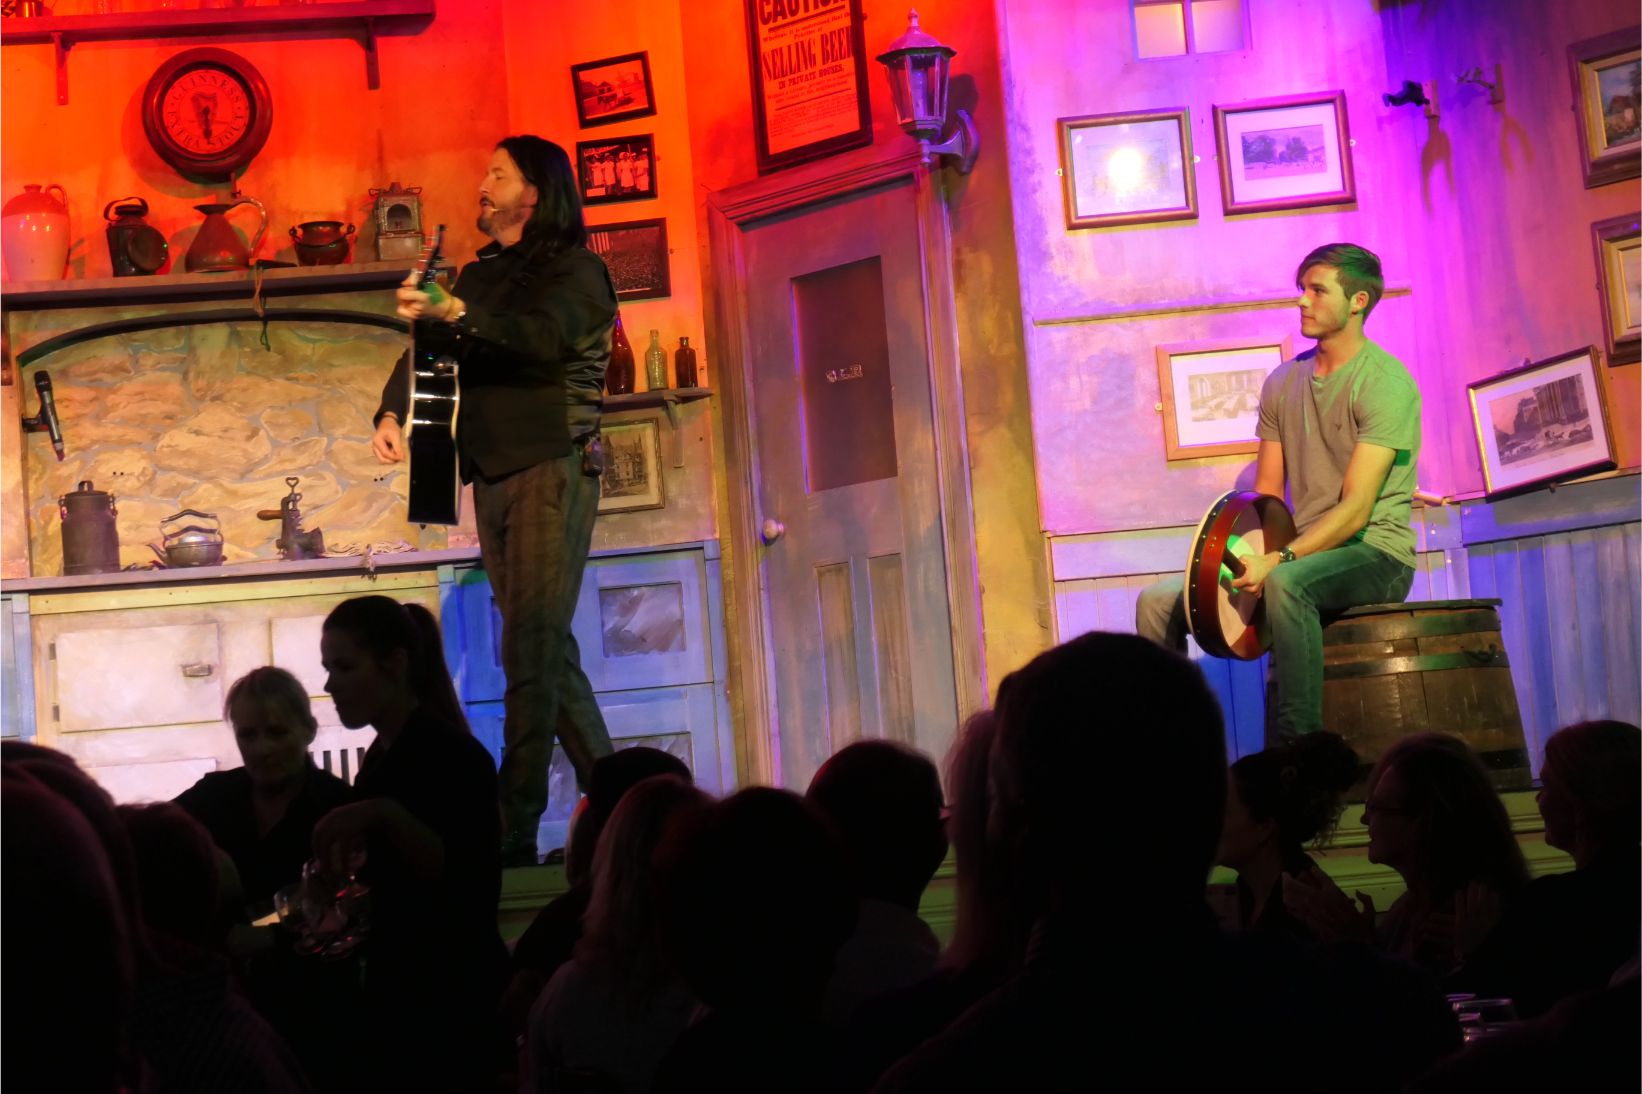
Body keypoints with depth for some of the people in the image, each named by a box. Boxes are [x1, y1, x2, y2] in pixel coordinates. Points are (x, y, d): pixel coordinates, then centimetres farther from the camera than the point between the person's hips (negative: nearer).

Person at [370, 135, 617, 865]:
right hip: (493, 478, 7)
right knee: (546, 649, 9)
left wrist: (454, 312, -36)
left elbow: (543, 336, -23)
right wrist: (391, 411, -8)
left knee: (531, 650, -14)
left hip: (552, 470, -7)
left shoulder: (576, 271, -3)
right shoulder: (482, 275, 19)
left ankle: (515, 832, -19)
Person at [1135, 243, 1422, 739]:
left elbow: (1355, 511, -20)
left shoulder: (1384, 383, -12)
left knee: (1285, 582, -40)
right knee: (1159, 601, -6)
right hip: (1302, 554, 7)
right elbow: (1265, 495, 12)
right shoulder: (1283, 382, 11)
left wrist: (1276, 560, -29)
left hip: (1374, 554, -7)